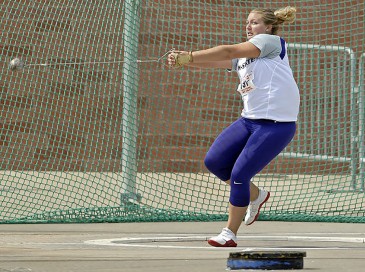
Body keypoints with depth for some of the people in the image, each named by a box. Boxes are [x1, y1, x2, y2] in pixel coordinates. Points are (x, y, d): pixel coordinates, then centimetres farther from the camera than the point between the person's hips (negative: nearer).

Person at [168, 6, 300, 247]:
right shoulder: (242, 57, 19)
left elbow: (229, 51, -15)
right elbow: (213, 61, 5)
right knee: (214, 161, 2)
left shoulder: (271, 41, -5)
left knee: (239, 175, -12)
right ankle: (256, 195, 25)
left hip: (276, 125, -9)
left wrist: (189, 57, -18)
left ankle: (230, 234, 2)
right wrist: (182, 60, -14)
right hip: (250, 120, 9)